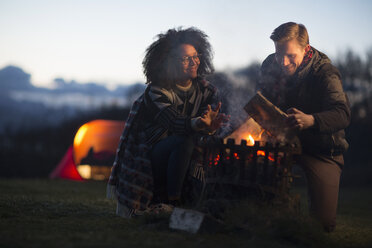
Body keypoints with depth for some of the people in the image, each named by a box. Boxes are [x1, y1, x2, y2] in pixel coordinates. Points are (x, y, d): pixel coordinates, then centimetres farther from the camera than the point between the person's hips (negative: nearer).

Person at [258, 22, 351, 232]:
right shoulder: (271, 65, -1)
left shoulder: (325, 73, -18)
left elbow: (343, 114, -33)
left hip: (321, 149, -5)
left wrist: (311, 120, -53)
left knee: (324, 222, -17)